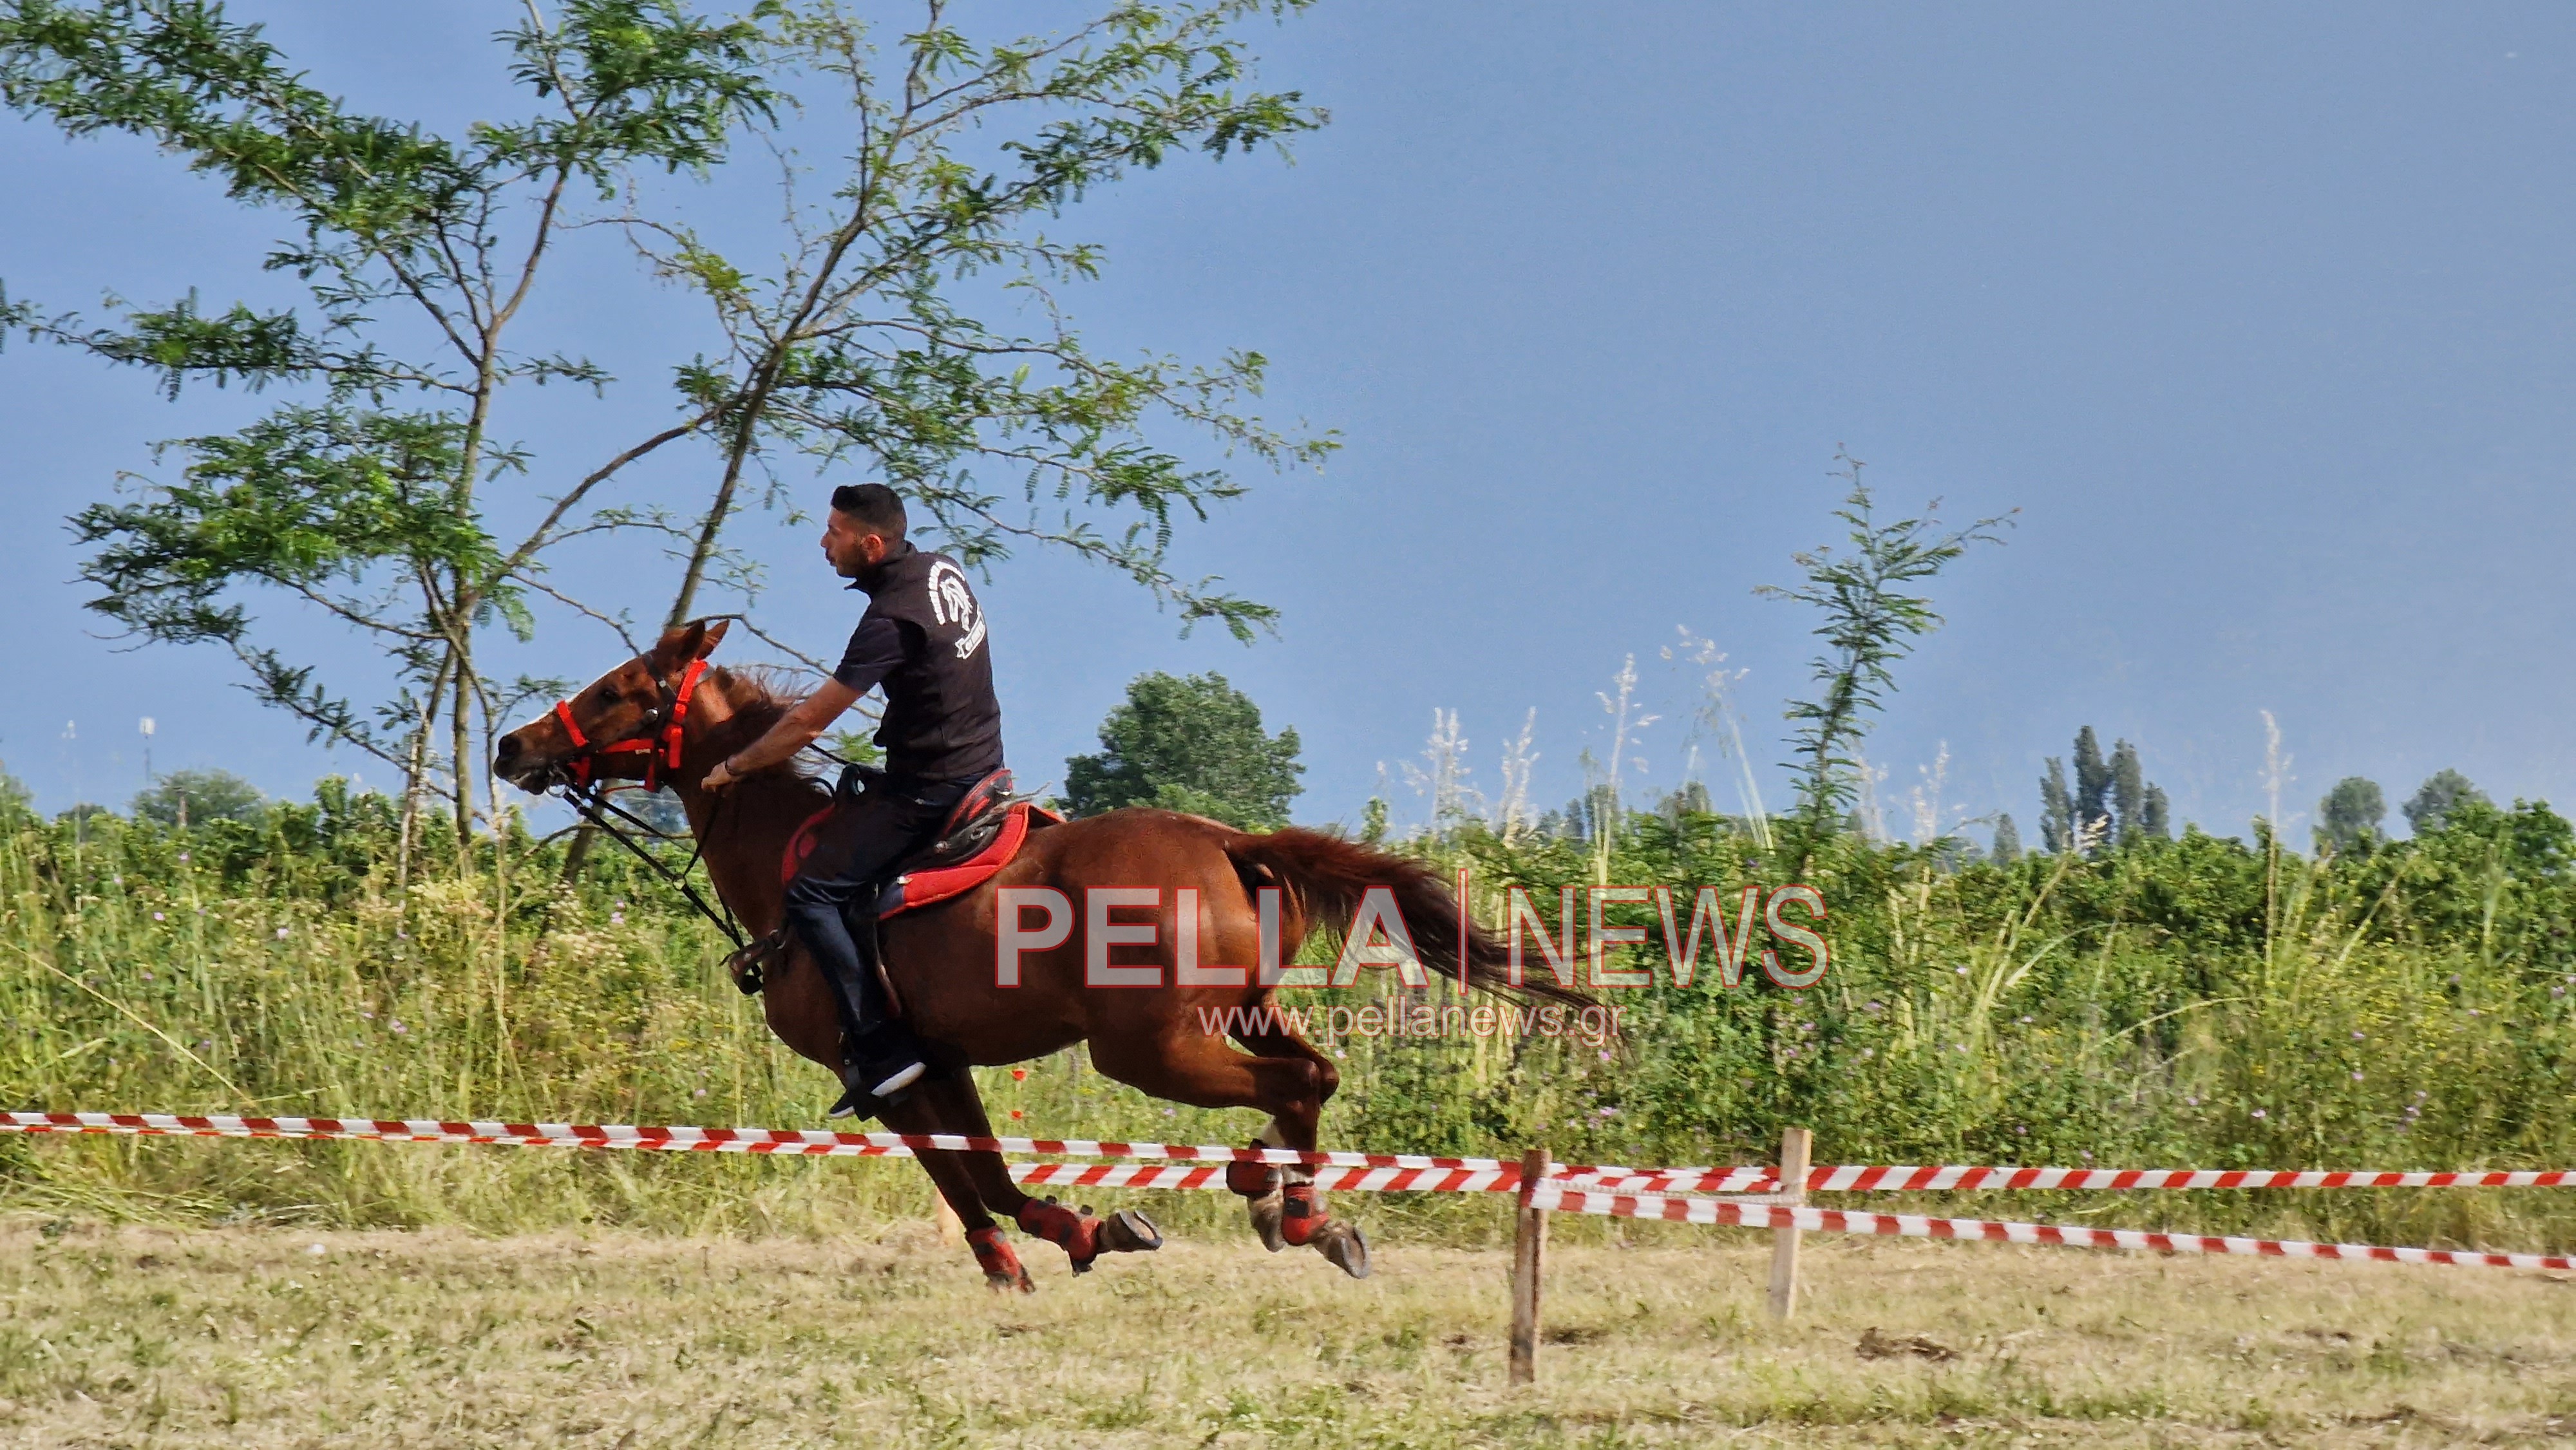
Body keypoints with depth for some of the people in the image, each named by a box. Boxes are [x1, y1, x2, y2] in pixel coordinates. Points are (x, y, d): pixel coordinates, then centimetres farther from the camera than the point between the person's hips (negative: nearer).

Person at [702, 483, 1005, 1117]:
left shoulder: (891, 619, -22)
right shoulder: (943, 570, 5)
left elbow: (810, 720, -18)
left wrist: (735, 767, -4)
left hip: (927, 790, -10)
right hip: (981, 768, 10)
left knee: (812, 893, -11)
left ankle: (878, 1048, -17)